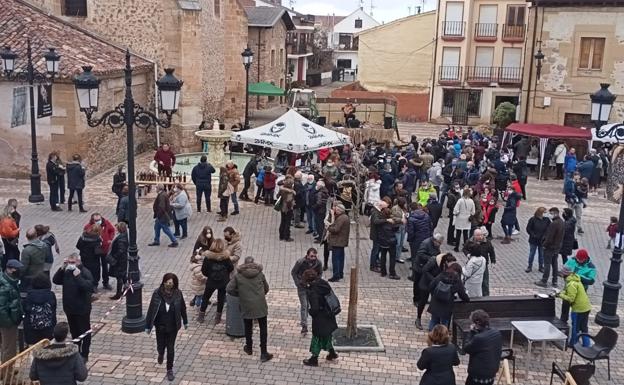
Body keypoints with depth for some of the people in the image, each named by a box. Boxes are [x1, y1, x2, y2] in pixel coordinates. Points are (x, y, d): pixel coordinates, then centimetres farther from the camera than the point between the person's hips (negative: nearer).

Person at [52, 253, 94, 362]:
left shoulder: (85, 272, -16)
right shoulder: (67, 272, 5)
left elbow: (89, 287, -29)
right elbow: (55, 280, 0)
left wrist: (78, 276, -35)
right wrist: (61, 268, -11)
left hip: (82, 309, -7)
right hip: (69, 308, 7)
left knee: (84, 332, 6)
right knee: (74, 331, 20)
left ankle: (84, 355, 16)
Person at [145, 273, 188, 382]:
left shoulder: (177, 293, -16)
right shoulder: (157, 293, -19)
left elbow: (182, 308, -1)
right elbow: (151, 310, -11)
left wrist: (185, 322, 10)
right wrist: (148, 326, -5)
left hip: (173, 326, 0)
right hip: (160, 326, 0)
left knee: (170, 348, 8)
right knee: (160, 346, 16)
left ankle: (170, 370, 28)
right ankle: (161, 354, 54)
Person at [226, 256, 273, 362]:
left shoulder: (238, 276, -2)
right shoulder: (260, 274, 1)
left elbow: (229, 289, -5)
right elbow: (266, 288, 10)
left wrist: (239, 294, 10)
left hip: (247, 306, 0)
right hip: (260, 305, 0)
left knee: (248, 327, 19)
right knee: (263, 328, 8)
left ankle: (249, 348, 36)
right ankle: (264, 353, 7)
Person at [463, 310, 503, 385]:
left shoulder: (478, 338, -29)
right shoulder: (497, 333, -5)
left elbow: (466, 349, -13)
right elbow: (499, 351, 8)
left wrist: (471, 332, -11)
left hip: (478, 374, -7)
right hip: (492, 373, 7)